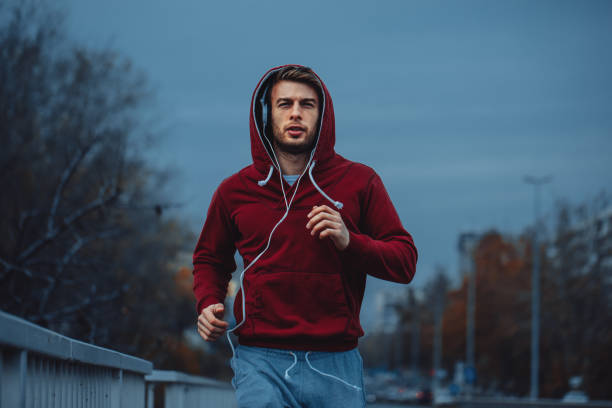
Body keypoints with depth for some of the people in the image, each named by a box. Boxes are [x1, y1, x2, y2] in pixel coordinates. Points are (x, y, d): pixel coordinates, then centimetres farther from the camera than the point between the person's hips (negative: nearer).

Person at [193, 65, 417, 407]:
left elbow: (405, 262, 3)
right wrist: (209, 304, 5)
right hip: (261, 363, 0)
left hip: (336, 366, 0)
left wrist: (349, 242, -14)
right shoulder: (235, 191, 8)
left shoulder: (359, 182, 5)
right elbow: (210, 259, 25)